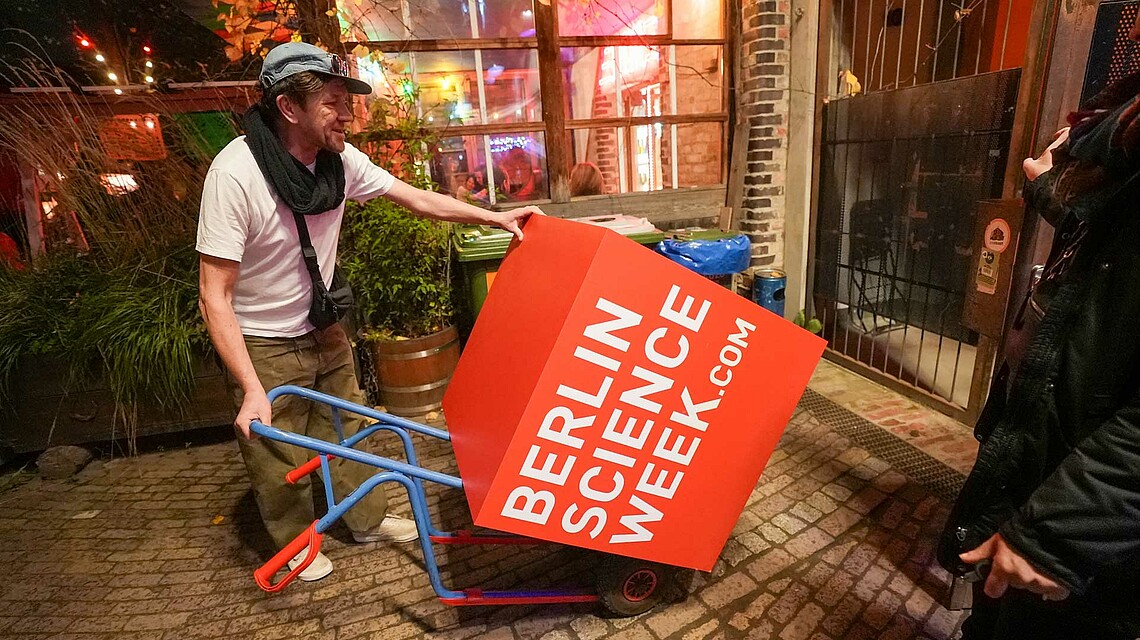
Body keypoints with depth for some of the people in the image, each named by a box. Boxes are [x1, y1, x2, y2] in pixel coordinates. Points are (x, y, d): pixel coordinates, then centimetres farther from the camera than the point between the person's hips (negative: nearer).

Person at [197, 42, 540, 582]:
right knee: (278, 457, 13)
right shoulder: (235, 173, -27)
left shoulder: (339, 159, -11)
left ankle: (368, 520, 41)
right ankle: (295, 542, 41)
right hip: (263, 345, -5)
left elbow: (418, 199, 0)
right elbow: (214, 296, -25)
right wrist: (252, 390, -28)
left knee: (346, 429, 19)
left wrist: (494, 216, -5)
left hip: (324, 329, 6)